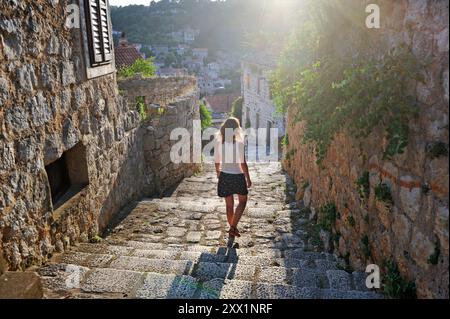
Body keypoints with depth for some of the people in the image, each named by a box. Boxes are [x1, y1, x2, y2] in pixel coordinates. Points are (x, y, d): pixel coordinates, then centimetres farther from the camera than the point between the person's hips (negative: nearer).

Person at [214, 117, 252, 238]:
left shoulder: (219, 144, -5)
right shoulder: (238, 144, -17)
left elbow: (217, 162, 5)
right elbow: (243, 164, -14)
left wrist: (218, 173, 23)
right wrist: (248, 178, -1)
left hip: (224, 176, 4)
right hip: (237, 176, -4)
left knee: (229, 204, 17)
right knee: (242, 201, 18)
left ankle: (232, 228, 31)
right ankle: (233, 227, 8)